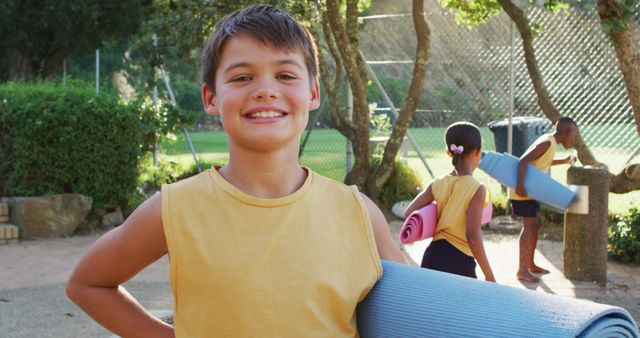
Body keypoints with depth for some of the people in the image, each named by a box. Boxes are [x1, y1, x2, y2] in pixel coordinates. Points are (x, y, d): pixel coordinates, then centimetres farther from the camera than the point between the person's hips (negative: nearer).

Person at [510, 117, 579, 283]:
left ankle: (530, 264, 24)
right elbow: (524, 160, -29)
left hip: (531, 189, 10)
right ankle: (522, 270, -6)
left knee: (536, 223, 14)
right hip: (523, 189, -10)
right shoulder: (547, 142, -19)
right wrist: (520, 185, -33)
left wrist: (564, 161, 29)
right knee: (529, 226, -9)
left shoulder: (550, 142, 10)